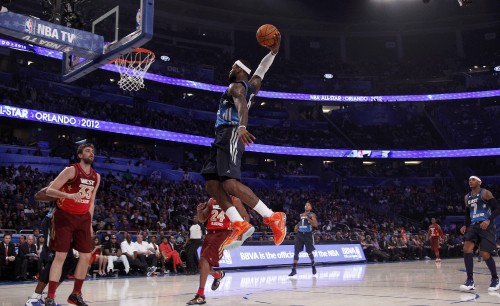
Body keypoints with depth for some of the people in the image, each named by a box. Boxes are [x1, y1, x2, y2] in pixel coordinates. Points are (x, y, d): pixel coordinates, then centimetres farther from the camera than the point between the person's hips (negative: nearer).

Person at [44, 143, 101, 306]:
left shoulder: (96, 177, 9)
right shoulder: (71, 170, -11)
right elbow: (49, 190, -15)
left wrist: (90, 222, 13)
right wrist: (68, 195, -31)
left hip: (83, 218, 6)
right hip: (65, 216, -6)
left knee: (86, 256, 4)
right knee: (60, 256, -9)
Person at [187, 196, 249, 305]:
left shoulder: (234, 200, 0)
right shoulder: (211, 201, 15)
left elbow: (245, 216, 5)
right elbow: (202, 219, 21)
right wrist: (199, 210, 0)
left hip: (223, 233, -7)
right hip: (210, 233, 7)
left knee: (204, 260, -22)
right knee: (203, 265, 7)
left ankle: (200, 296, -18)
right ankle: (218, 275, 41)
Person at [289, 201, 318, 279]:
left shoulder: (312, 215, -3)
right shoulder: (301, 215, 15)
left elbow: (315, 224, -17)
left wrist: (307, 218, -21)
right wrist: (297, 225, 10)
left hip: (307, 235, -4)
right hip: (299, 234, 5)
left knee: (309, 253, 6)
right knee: (296, 252, -5)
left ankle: (314, 269, 29)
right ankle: (294, 271, -5)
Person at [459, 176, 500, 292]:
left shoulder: (485, 193, -7)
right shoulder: (467, 197, 13)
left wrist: (489, 220, -24)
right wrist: (465, 225, 6)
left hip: (487, 226, -6)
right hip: (474, 226, 6)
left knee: (485, 254, -8)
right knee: (466, 249, -14)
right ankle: (470, 280, -12)